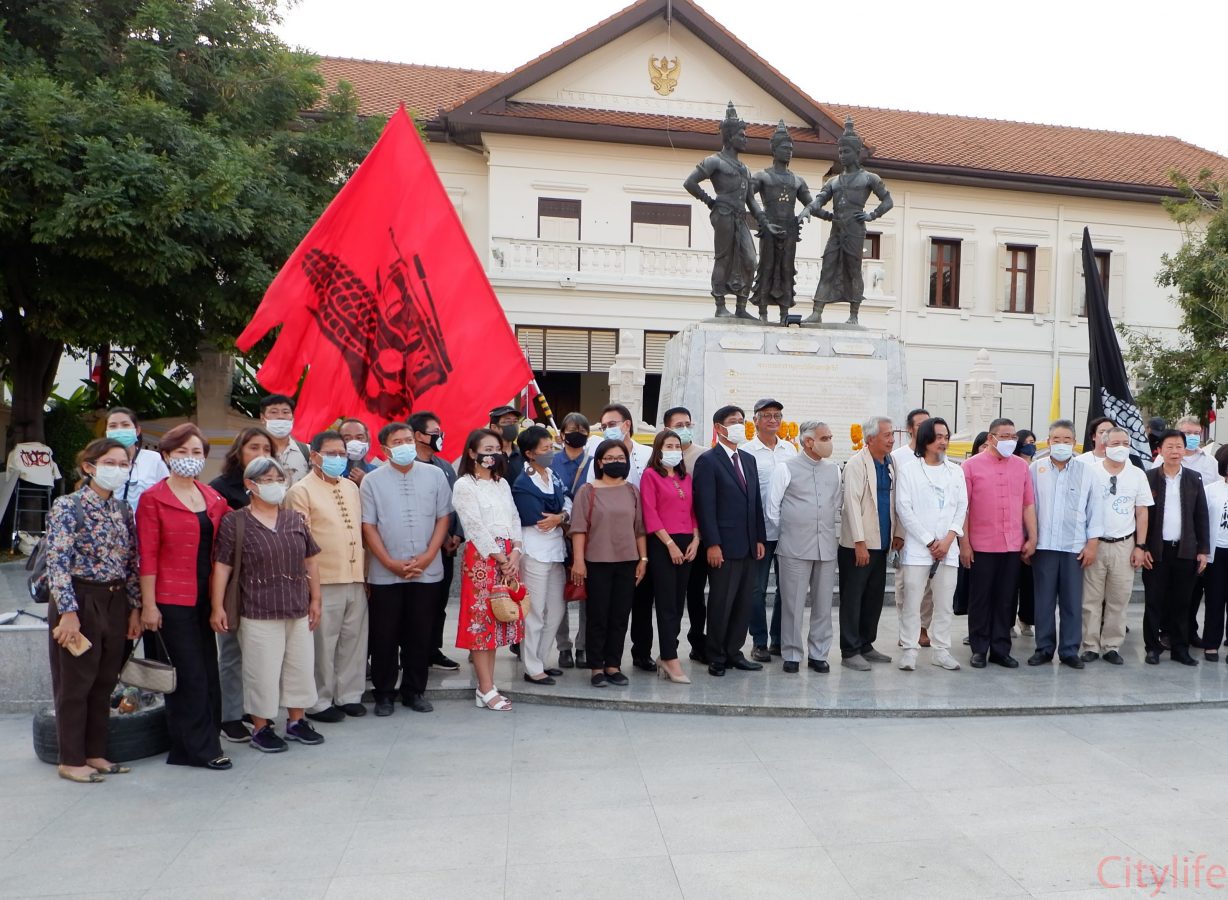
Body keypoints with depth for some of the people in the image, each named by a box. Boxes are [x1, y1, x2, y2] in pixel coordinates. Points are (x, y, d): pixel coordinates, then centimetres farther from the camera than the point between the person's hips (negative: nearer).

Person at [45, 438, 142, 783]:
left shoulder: (123, 511, 9)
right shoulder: (67, 506, -10)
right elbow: (57, 562, -15)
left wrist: (134, 609, 7)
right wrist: (68, 612, -19)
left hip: (115, 603, 6)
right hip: (80, 602, -6)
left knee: (104, 683, 12)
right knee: (75, 683, 4)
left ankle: (95, 753, 24)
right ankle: (71, 760, 16)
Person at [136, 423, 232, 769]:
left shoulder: (212, 498, 12)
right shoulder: (153, 499, -4)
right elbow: (147, 555, -8)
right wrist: (148, 605, -12)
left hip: (206, 597, 6)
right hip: (173, 600, -6)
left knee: (208, 672, 10)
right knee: (189, 674, -2)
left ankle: (187, 747, 23)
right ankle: (201, 748, 9)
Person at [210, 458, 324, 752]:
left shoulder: (296, 519, 8)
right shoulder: (234, 522, -5)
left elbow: (310, 561, 13)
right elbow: (222, 566, -6)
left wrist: (315, 599, 11)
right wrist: (218, 607, -9)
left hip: (298, 610, 5)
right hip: (258, 613, -5)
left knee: (301, 666, 12)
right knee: (263, 672, 2)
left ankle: (296, 721, 29)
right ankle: (261, 728, 19)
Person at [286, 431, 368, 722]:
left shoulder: (352, 488, 15)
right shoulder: (301, 491, -5)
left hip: (355, 579, 6)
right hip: (324, 581, -6)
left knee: (354, 639, 11)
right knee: (322, 644, 1)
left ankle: (349, 695, 24)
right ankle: (318, 703, 13)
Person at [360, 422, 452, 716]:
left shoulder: (434, 475, 4)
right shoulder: (372, 480, 1)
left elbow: (443, 517, 4)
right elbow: (368, 526, -1)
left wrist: (427, 556, -7)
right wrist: (391, 563, -10)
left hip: (428, 571, 1)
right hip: (385, 574, -1)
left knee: (421, 635, 8)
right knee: (384, 636, 6)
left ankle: (414, 691, 22)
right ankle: (384, 693, 20)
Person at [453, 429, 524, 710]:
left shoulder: (502, 484, 18)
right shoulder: (464, 485, -4)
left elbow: (514, 518, 12)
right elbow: (475, 526, -10)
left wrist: (515, 552, -3)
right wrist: (500, 557, -12)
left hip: (509, 556, 7)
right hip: (481, 556, -7)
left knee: (498, 620, 8)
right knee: (481, 620, -4)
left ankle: (485, 687, 15)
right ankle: (487, 689, 2)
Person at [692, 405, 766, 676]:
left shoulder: (749, 460, 15)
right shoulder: (708, 461, -6)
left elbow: (756, 501, 17)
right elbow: (705, 506, -12)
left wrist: (760, 538, 11)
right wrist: (712, 544, -17)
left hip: (748, 545, 7)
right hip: (724, 546, -7)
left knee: (744, 602, 10)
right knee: (721, 603, 1)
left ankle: (733, 652, 22)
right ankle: (716, 658, 13)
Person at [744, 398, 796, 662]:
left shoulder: (790, 449, 10)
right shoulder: (746, 452, -5)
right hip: (760, 530, -4)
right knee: (758, 588, 3)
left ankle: (779, 639, 22)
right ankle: (759, 642, 14)